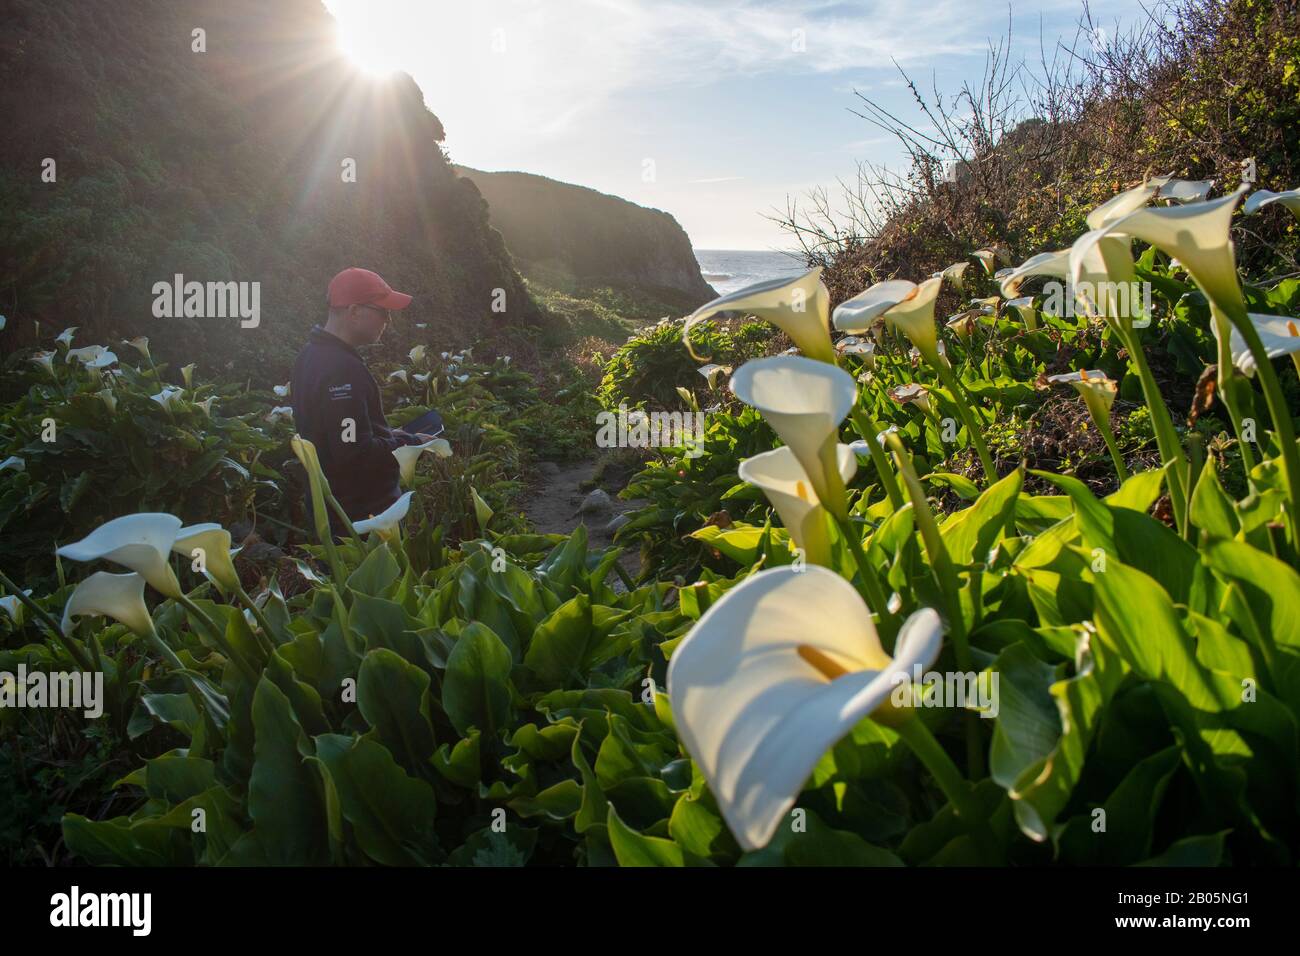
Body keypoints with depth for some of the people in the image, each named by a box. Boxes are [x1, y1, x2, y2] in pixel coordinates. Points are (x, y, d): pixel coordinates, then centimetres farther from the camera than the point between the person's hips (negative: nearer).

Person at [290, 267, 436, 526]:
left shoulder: (313, 355, 8)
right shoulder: (342, 369, -25)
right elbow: (356, 453, -28)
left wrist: (389, 436, 14)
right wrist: (411, 445, -15)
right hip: (362, 514, -10)